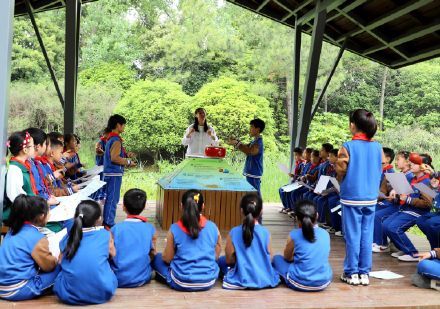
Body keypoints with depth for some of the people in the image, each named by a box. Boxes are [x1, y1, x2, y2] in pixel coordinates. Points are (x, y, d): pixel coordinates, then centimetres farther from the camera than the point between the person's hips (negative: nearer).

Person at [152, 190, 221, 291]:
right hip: (209, 283, 2)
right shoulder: (213, 227, -8)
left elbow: (167, 259, -4)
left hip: (181, 284, -2)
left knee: (157, 258, 20)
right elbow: (216, 256, 3)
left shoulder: (175, 229, -13)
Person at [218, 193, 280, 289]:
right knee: (277, 259, 31)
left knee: (221, 260, 24)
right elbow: (269, 260, -4)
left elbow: (229, 260, -8)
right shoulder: (265, 232, -12)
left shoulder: (234, 233, -15)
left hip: (241, 281, 0)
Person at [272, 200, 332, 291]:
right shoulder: (325, 234, -2)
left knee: (277, 258, 18)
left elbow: (287, 257, 5)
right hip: (324, 283, 3)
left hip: (299, 284, -3)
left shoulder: (294, 235, -12)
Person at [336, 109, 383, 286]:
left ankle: (351, 273, 10)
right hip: (371, 198, 4)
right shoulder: (378, 147, 2)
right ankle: (364, 273, 15)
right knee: (367, 236, 9)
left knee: (352, 236, 3)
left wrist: (338, 165, 11)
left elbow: (340, 173, -9)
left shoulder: (347, 147, -12)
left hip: (351, 198, -4)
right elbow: (380, 172, 8)